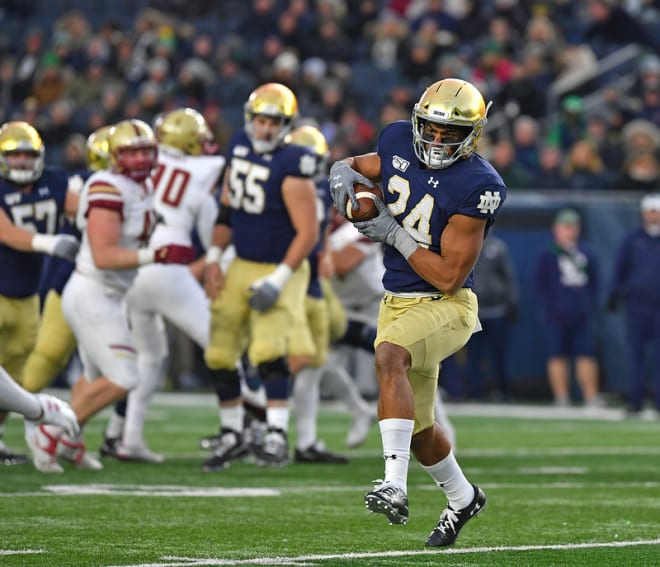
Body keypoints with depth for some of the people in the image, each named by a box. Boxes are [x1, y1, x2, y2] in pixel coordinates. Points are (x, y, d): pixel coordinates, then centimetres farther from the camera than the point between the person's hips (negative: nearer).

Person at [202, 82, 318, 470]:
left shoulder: (291, 166, -20)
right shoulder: (240, 146, 3)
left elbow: (308, 233, -20)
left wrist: (278, 281, -22)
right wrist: (214, 258, 9)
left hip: (281, 269, -7)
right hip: (241, 266, 7)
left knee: (268, 350, -23)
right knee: (219, 353, 7)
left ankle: (278, 438, -18)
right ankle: (233, 435, 23)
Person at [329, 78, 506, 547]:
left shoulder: (476, 187, -21)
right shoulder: (400, 142, -2)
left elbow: (448, 276, -21)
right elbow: (367, 166, 21)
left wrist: (394, 234, -17)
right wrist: (347, 172, -3)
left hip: (446, 305, -7)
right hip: (398, 301, 7)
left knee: (389, 357, -37)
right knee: (417, 428, 18)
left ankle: (395, 485, -42)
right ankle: (462, 499, 45)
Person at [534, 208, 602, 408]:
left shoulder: (586, 254, 12)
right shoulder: (547, 256, -1)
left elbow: (594, 281, 17)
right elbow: (539, 284, -1)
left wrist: (590, 305, 6)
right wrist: (548, 308, -8)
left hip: (582, 316, 3)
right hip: (556, 316, -3)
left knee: (586, 356, 0)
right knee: (557, 356, -2)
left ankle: (591, 398, -1)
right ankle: (561, 399, 0)